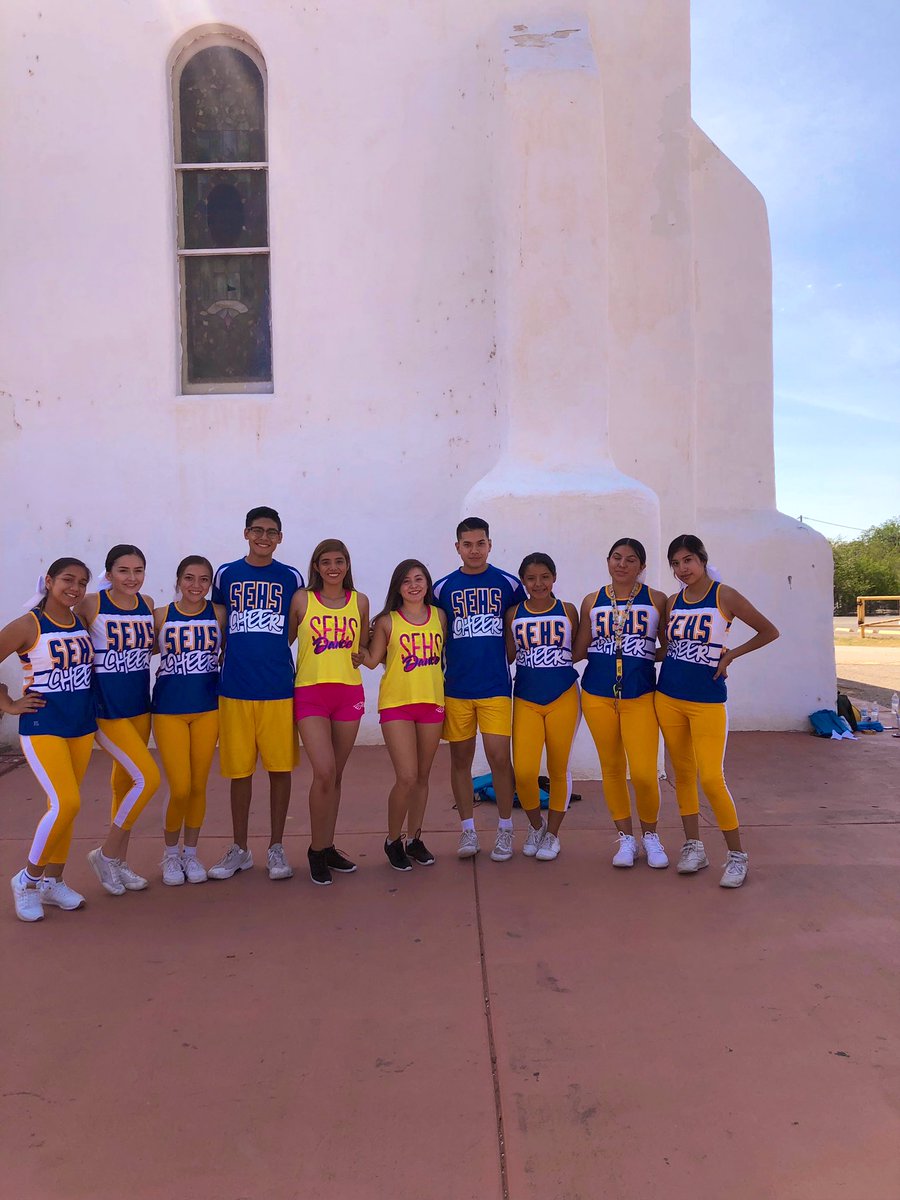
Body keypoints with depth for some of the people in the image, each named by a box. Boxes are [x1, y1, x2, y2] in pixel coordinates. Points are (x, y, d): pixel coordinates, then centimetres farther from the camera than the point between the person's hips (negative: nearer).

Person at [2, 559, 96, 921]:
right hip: (43, 727, -6)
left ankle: (53, 882, 25)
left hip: (82, 726, 6)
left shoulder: (82, 623, 6)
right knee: (66, 802, -15)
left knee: (63, 804, 11)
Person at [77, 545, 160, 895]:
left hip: (139, 707, 6)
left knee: (125, 782, 14)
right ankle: (106, 854, 7)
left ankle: (119, 862, 28)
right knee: (147, 777, -13)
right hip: (105, 708, -6)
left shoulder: (147, 604, 4)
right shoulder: (91, 604, -11)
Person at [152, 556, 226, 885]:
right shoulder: (160, 616, -2)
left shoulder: (219, 614, 0)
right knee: (180, 789, -4)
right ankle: (170, 853, 21)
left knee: (198, 786, 8)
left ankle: (191, 853, 28)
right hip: (168, 710, -1)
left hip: (208, 709, 1)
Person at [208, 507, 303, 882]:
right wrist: (232, 654, 4)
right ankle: (239, 849, 23)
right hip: (234, 688, 0)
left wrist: (268, 650, 1)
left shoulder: (291, 578, 5)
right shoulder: (225, 575, 6)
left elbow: (294, 630, 11)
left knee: (280, 767, 4)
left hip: (279, 687, 0)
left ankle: (276, 847, 19)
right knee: (239, 770, 8)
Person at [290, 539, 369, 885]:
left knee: (335, 775, 10)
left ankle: (327, 847, 24)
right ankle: (317, 849, 4)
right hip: (310, 693, -3)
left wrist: (359, 655, 1)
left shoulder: (359, 602, 8)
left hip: (349, 693, 3)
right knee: (324, 772, -14)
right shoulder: (302, 599, 1)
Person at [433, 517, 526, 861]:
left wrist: (502, 658, 3)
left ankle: (505, 829, 14)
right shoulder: (443, 587, 5)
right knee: (460, 758, 7)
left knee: (499, 756, -4)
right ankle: (468, 829, 21)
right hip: (456, 687, 2)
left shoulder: (508, 584, 2)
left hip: (495, 687, -1)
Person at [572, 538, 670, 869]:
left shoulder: (657, 600, 4)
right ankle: (626, 838, 25)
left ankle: (650, 835, 18)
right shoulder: (592, 601, 7)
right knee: (611, 768, 8)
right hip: (598, 695, 2)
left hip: (640, 695, -2)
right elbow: (578, 651, 9)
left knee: (644, 773, -8)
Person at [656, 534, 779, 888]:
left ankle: (736, 855, 5)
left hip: (707, 700, -5)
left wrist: (730, 656, -4)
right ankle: (694, 847, 21)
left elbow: (769, 632, -1)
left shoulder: (724, 596, -6)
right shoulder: (672, 602, 7)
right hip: (668, 697, 5)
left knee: (711, 778, -9)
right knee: (683, 773, 10)